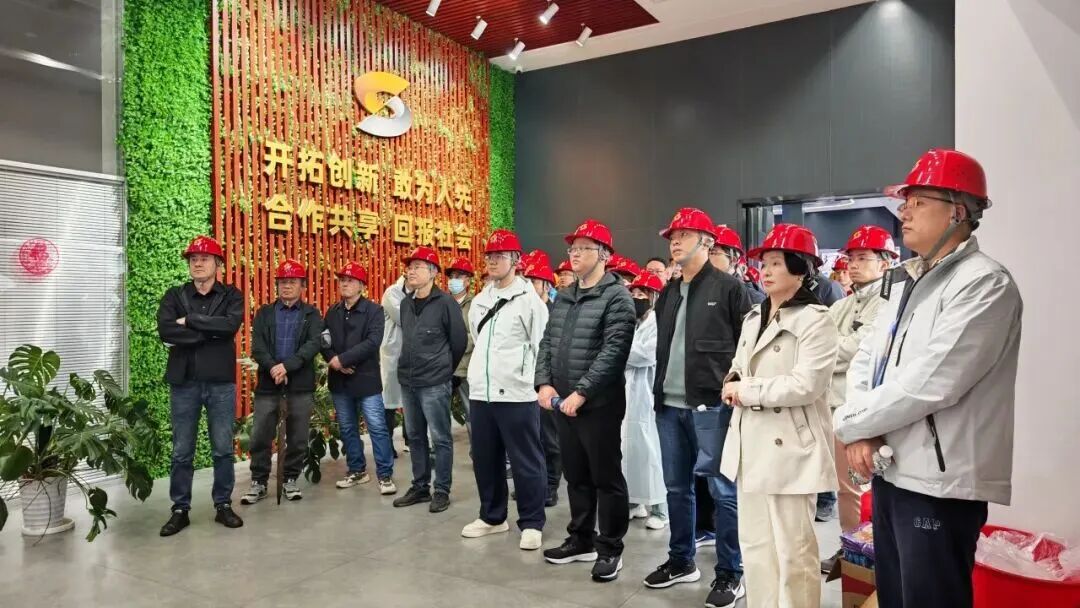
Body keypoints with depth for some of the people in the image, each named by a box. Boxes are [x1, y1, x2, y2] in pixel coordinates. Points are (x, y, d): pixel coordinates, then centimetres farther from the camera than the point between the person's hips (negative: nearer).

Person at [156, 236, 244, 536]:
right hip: (184, 383, 1)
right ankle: (180, 510, 19)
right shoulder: (174, 295, 6)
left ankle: (223, 505, 20)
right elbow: (165, 331, -12)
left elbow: (231, 325, -18)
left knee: (223, 449, 7)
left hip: (221, 383, -1)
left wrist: (190, 320, -12)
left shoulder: (231, 296, 3)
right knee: (182, 451, 8)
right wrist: (210, 332, -14)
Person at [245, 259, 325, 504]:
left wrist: (287, 366, -20)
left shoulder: (312, 314, 7)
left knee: (298, 437, 5)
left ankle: (291, 479, 20)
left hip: (301, 383, -1)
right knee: (260, 436, 2)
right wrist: (272, 367, -18)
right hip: (268, 381, 1)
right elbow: (257, 346, 0)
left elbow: (314, 344, -8)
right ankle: (258, 482, 15)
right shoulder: (264, 313, 11)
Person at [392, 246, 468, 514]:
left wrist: (445, 369, 6)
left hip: (434, 384, -7)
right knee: (415, 437, 14)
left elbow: (459, 341, -4)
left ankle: (442, 490, 11)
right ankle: (420, 487, 26)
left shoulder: (445, 303, -10)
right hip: (407, 382, 7)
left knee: (440, 439, 1)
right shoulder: (406, 303, 10)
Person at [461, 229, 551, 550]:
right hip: (480, 393, 7)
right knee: (485, 459, 14)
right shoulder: (479, 301, 14)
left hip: (517, 394, -6)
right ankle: (492, 516, 30)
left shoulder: (529, 299, -6)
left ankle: (532, 523, 13)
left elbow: (542, 346, -8)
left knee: (525, 462, 1)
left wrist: (534, 382, -8)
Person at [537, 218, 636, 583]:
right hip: (562, 402, 7)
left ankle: (610, 549, 18)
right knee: (575, 476, 17)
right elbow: (547, 343, 13)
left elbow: (613, 351, -18)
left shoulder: (616, 297, -10)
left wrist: (581, 392, -21)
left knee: (606, 478, 4)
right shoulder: (562, 298, 13)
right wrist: (544, 383, -2)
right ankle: (581, 540, 32)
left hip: (599, 404, -7)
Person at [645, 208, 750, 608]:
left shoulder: (729, 288, -4)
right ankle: (681, 560, 29)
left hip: (712, 405, -6)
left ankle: (730, 574, 14)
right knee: (677, 487, 14)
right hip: (670, 405, 7)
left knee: (722, 490, 2)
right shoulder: (668, 292, 15)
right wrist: (659, 393, 15)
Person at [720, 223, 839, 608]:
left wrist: (746, 390, -13)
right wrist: (734, 384, -2)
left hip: (788, 447, -8)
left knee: (792, 550, 2)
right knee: (754, 544, 16)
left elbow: (805, 385, -20)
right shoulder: (753, 318, 15)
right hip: (751, 445, 8)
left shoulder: (815, 320, -10)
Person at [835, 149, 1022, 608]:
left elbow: (929, 384, -22)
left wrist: (849, 423, -10)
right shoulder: (906, 280, 13)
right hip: (890, 471, 8)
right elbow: (866, 360, 10)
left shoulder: (984, 284, -14)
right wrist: (863, 432, -7)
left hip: (939, 484, -8)